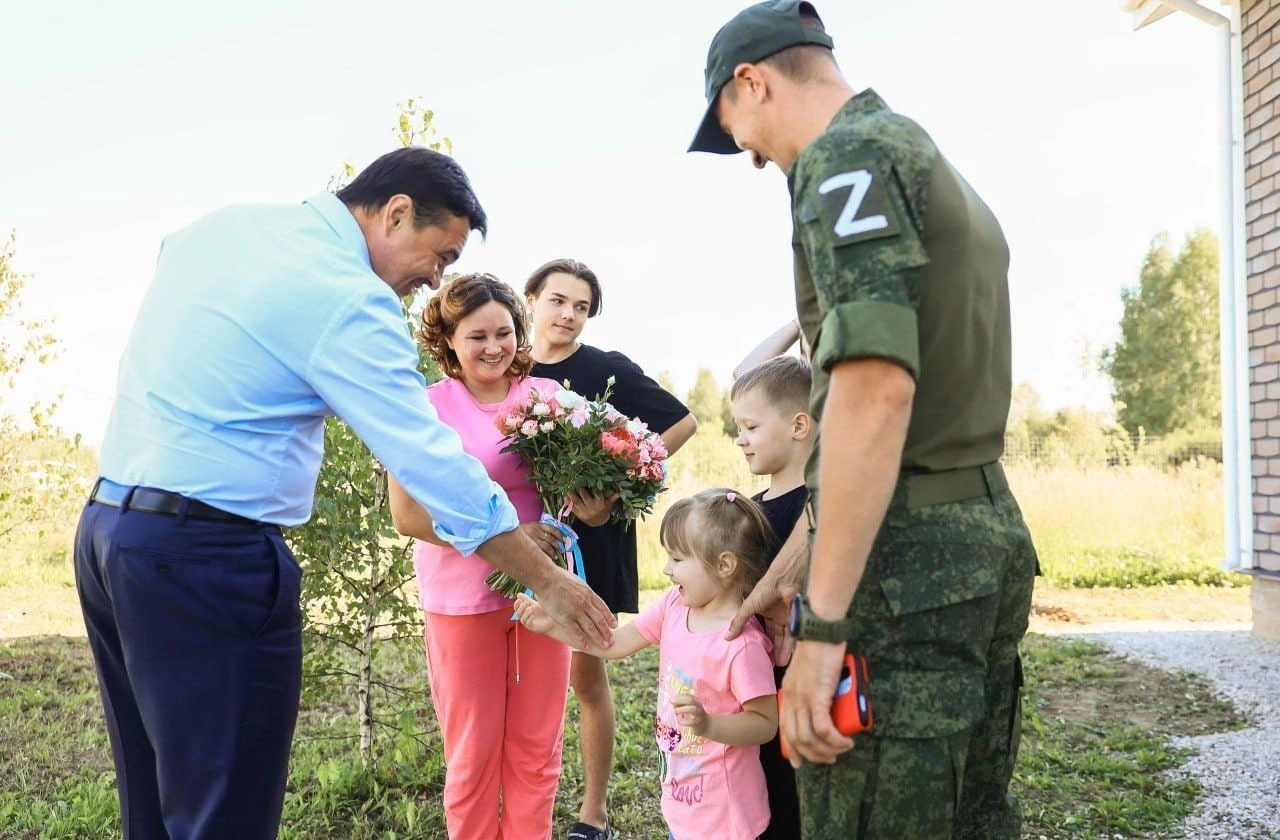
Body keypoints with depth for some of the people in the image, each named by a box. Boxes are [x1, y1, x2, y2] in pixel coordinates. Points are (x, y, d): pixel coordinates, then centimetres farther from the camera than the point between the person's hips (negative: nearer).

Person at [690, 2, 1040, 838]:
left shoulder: (849, 154, -9)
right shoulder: (945, 176, 21)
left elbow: (876, 389, -22)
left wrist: (822, 625, -21)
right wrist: (792, 566, 22)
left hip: (904, 564, -10)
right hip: (991, 539, 10)